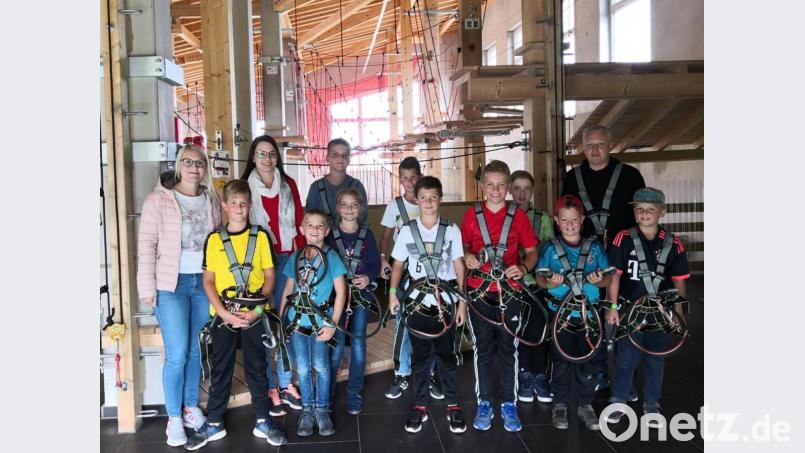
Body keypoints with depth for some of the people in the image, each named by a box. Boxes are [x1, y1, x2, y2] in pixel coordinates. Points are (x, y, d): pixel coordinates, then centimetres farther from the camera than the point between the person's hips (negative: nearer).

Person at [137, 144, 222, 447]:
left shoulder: (212, 200, 8)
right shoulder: (158, 200, -4)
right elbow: (147, 245, -6)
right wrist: (147, 287, -9)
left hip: (205, 282, 4)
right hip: (171, 285, -4)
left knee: (198, 351, 11)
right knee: (177, 354, -2)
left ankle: (191, 407, 28)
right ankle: (174, 418, 14)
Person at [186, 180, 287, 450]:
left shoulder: (260, 236, 0)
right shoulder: (214, 239, 1)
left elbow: (269, 276, 0)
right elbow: (208, 280, 1)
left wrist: (258, 309, -11)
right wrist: (224, 312, -11)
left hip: (254, 314, 0)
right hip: (223, 314, 1)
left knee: (256, 367, 8)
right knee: (221, 369, 9)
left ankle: (262, 422, 19)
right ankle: (214, 424, 21)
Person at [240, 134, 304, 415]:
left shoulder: (288, 184, 9)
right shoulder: (245, 186, 1)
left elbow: (299, 220, 10)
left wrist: (301, 253, 3)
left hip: (287, 257, 3)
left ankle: (285, 383, 20)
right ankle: (268, 388, 11)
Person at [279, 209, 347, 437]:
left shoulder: (331, 256, -5)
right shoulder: (295, 257, 5)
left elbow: (341, 292, -6)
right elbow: (288, 290, 12)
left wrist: (333, 324, -11)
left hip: (320, 321, -3)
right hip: (297, 321, 3)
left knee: (321, 367, 3)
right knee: (302, 368, 8)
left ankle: (322, 410, 19)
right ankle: (307, 410, 22)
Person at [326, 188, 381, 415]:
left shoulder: (366, 234, 6)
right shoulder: (331, 235, 4)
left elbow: (375, 264, 3)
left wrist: (368, 277, -15)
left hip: (361, 294, 1)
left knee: (358, 343, 3)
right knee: (337, 345, -4)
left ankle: (354, 393, 15)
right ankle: (327, 392, 13)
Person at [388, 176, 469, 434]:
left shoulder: (451, 230, 0)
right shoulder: (407, 230, 1)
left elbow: (459, 266, 2)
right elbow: (398, 264, 5)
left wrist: (462, 301, -1)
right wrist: (393, 292, -8)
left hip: (445, 301, 0)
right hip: (417, 301, 1)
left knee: (446, 353, 6)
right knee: (421, 355, 8)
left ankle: (452, 406, 19)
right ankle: (420, 406, 19)